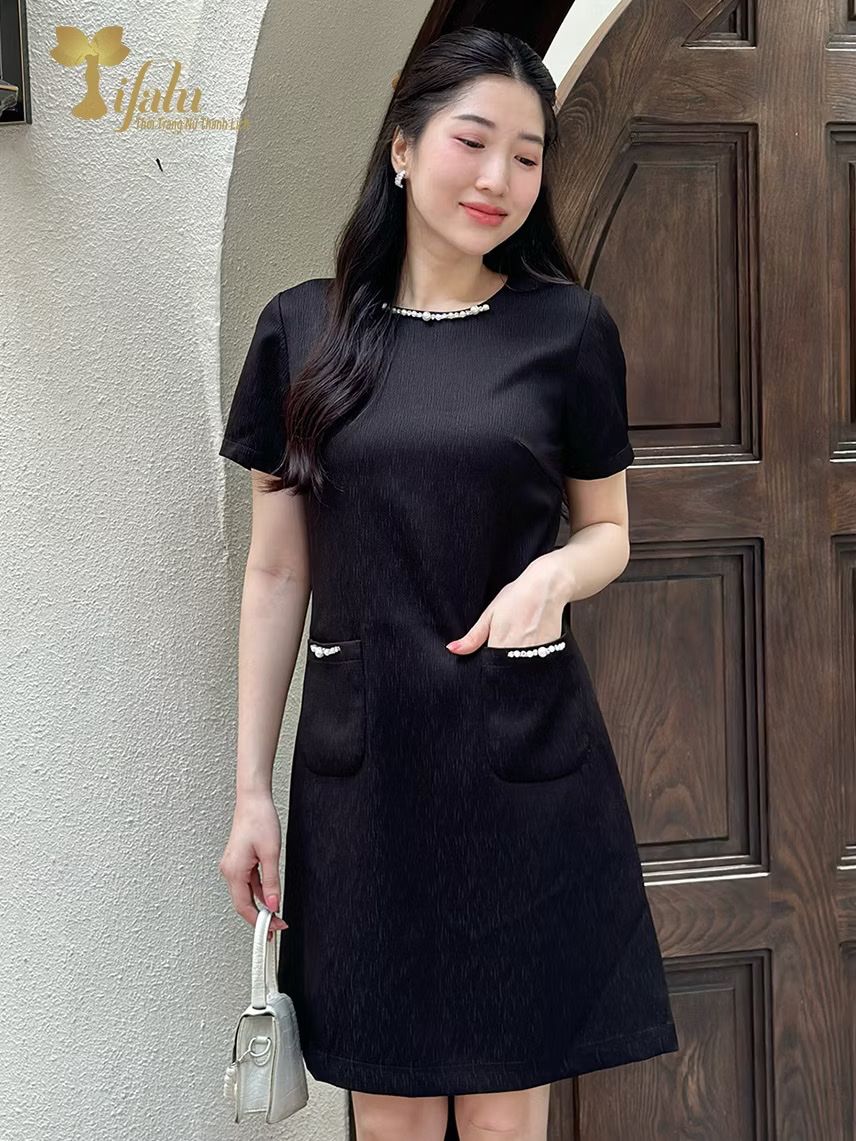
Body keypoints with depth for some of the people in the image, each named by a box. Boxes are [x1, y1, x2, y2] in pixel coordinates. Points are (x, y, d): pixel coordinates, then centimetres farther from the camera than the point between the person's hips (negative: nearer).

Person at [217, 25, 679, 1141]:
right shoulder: (303, 329, 2)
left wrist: (555, 573, -14)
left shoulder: (569, 328, 1)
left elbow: (609, 533, 10)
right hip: (360, 758, 1)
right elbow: (276, 574, 5)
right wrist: (251, 790, 4)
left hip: (526, 758, -1)